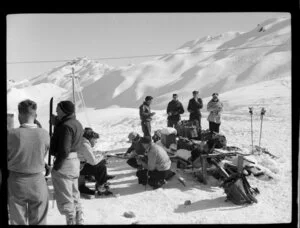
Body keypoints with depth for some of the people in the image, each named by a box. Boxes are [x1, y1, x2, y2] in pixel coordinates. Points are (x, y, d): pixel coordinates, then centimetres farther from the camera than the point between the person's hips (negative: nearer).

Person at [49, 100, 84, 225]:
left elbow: (64, 150, -25)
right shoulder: (77, 124, 11)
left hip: (64, 163, -10)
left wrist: (56, 166, -16)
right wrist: (56, 123, 7)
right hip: (75, 160, 10)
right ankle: (79, 221, 29)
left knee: (65, 199, 3)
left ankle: (71, 221, 10)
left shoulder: (66, 126, -20)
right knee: (74, 196, 20)